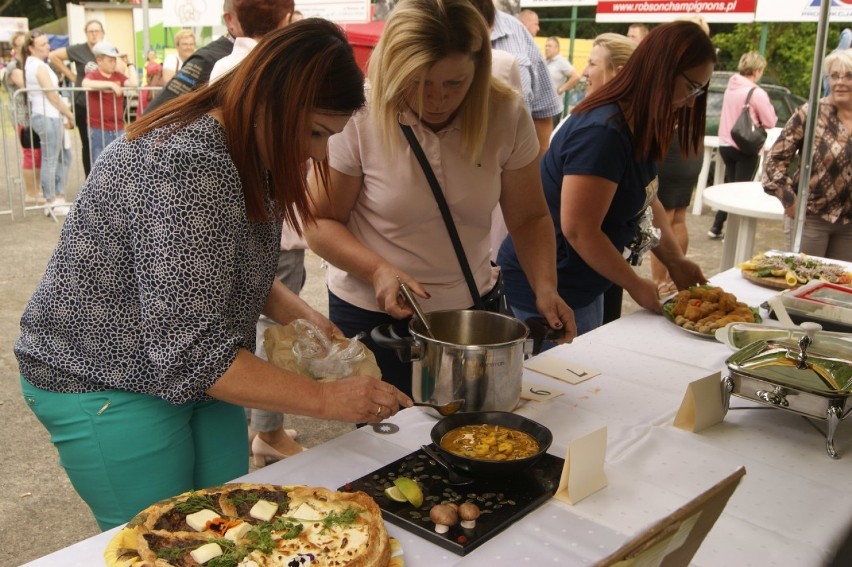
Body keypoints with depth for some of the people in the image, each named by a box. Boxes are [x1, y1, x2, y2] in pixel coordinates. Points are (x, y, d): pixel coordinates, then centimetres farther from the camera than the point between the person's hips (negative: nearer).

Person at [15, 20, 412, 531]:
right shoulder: (188, 167, -30)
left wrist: (302, 316, -3)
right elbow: (190, 352, -32)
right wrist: (324, 398, -27)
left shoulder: (246, 154, -1)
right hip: (107, 387, -8)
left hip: (195, 371, 9)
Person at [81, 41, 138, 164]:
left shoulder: (118, 75, 10)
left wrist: (129, 64, 2)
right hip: (98, 129, -4)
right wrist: (110, 84, -26)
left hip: (118, 129, 4)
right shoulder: (93, 75, -3)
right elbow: (86, 84, -25)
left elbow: (134, 83, -6)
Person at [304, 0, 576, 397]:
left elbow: (529, 217, 0)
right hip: (372, 314, -2)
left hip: (472, 307, 3)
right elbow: (320, 222, -9)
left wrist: (545, 287, -17)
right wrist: (378, 270, -25)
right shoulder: (360, 119, -18)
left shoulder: (507, 115, -11)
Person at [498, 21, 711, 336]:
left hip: (582, 286, 10)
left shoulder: (637, 128, 5)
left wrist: (676, 261, 5)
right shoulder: (602, 133, -25)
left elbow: (646, 201, 16)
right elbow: (578, 230, -26)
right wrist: (636, 285, -15)